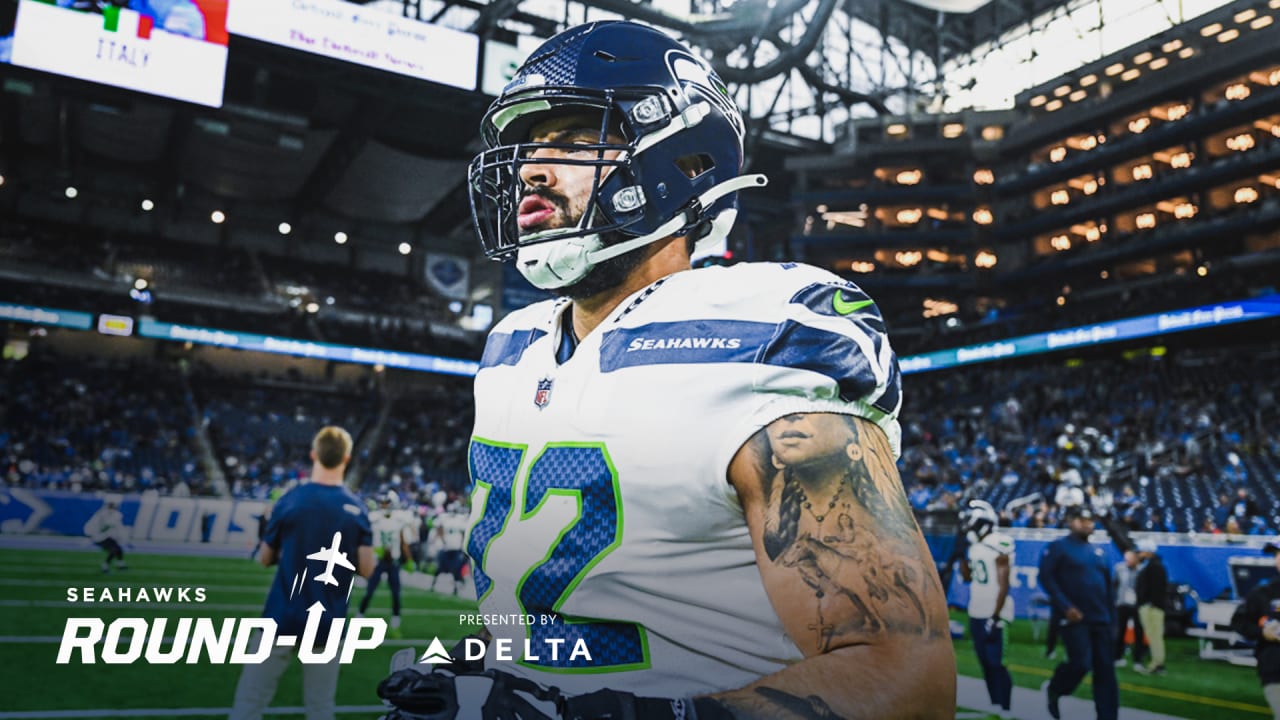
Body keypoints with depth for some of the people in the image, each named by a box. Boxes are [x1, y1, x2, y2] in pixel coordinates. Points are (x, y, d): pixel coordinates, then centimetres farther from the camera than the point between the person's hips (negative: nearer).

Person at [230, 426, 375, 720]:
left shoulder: (289, 500, -6)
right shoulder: (357, 509, -4)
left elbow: (265, 559, 3)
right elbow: (366, 569, -4)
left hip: (283, 618, -1)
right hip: (327, 624, 1)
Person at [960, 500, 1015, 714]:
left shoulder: (998, 546, -15)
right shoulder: (975, 546, 9)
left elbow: (1003, 585, -15)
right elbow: (968, 577, 18)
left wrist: (996, 616, -18)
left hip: (992, 614, -8)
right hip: (976, 613, 8)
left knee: (995, 662, -5)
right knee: (986, 663, 12)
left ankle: (1004, 708, 5)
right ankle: (995, 707, 20)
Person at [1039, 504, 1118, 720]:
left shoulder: (1097, 552, 16)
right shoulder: (1058, 547, -5)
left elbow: (1106, 585, 21)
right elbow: (1046, 578, -13)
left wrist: (1110, 617, 15)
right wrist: (1065, 607, -19)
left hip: (1100, 620, 7)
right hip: (1074, 619, -7)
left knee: (1106, 670, 4)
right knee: (1080, 664, -14)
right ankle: (1053, 689, 15)